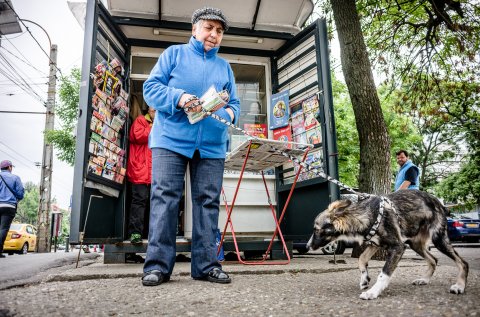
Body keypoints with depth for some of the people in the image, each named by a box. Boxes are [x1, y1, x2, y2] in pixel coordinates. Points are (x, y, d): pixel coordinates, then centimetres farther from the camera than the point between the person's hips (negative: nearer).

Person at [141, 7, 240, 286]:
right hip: (171, 139, -3)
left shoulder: (225, 66, 19)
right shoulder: (174, 54, 10)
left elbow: (234, 103, 18)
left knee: (208, 201, 2)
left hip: (212, 145, 3)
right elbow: (151, 88, 2)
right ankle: (158, 264, 1)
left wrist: (230, 114, -7)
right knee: (165, 198, -7)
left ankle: (207, 264, 9)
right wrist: (179, 98, -17)